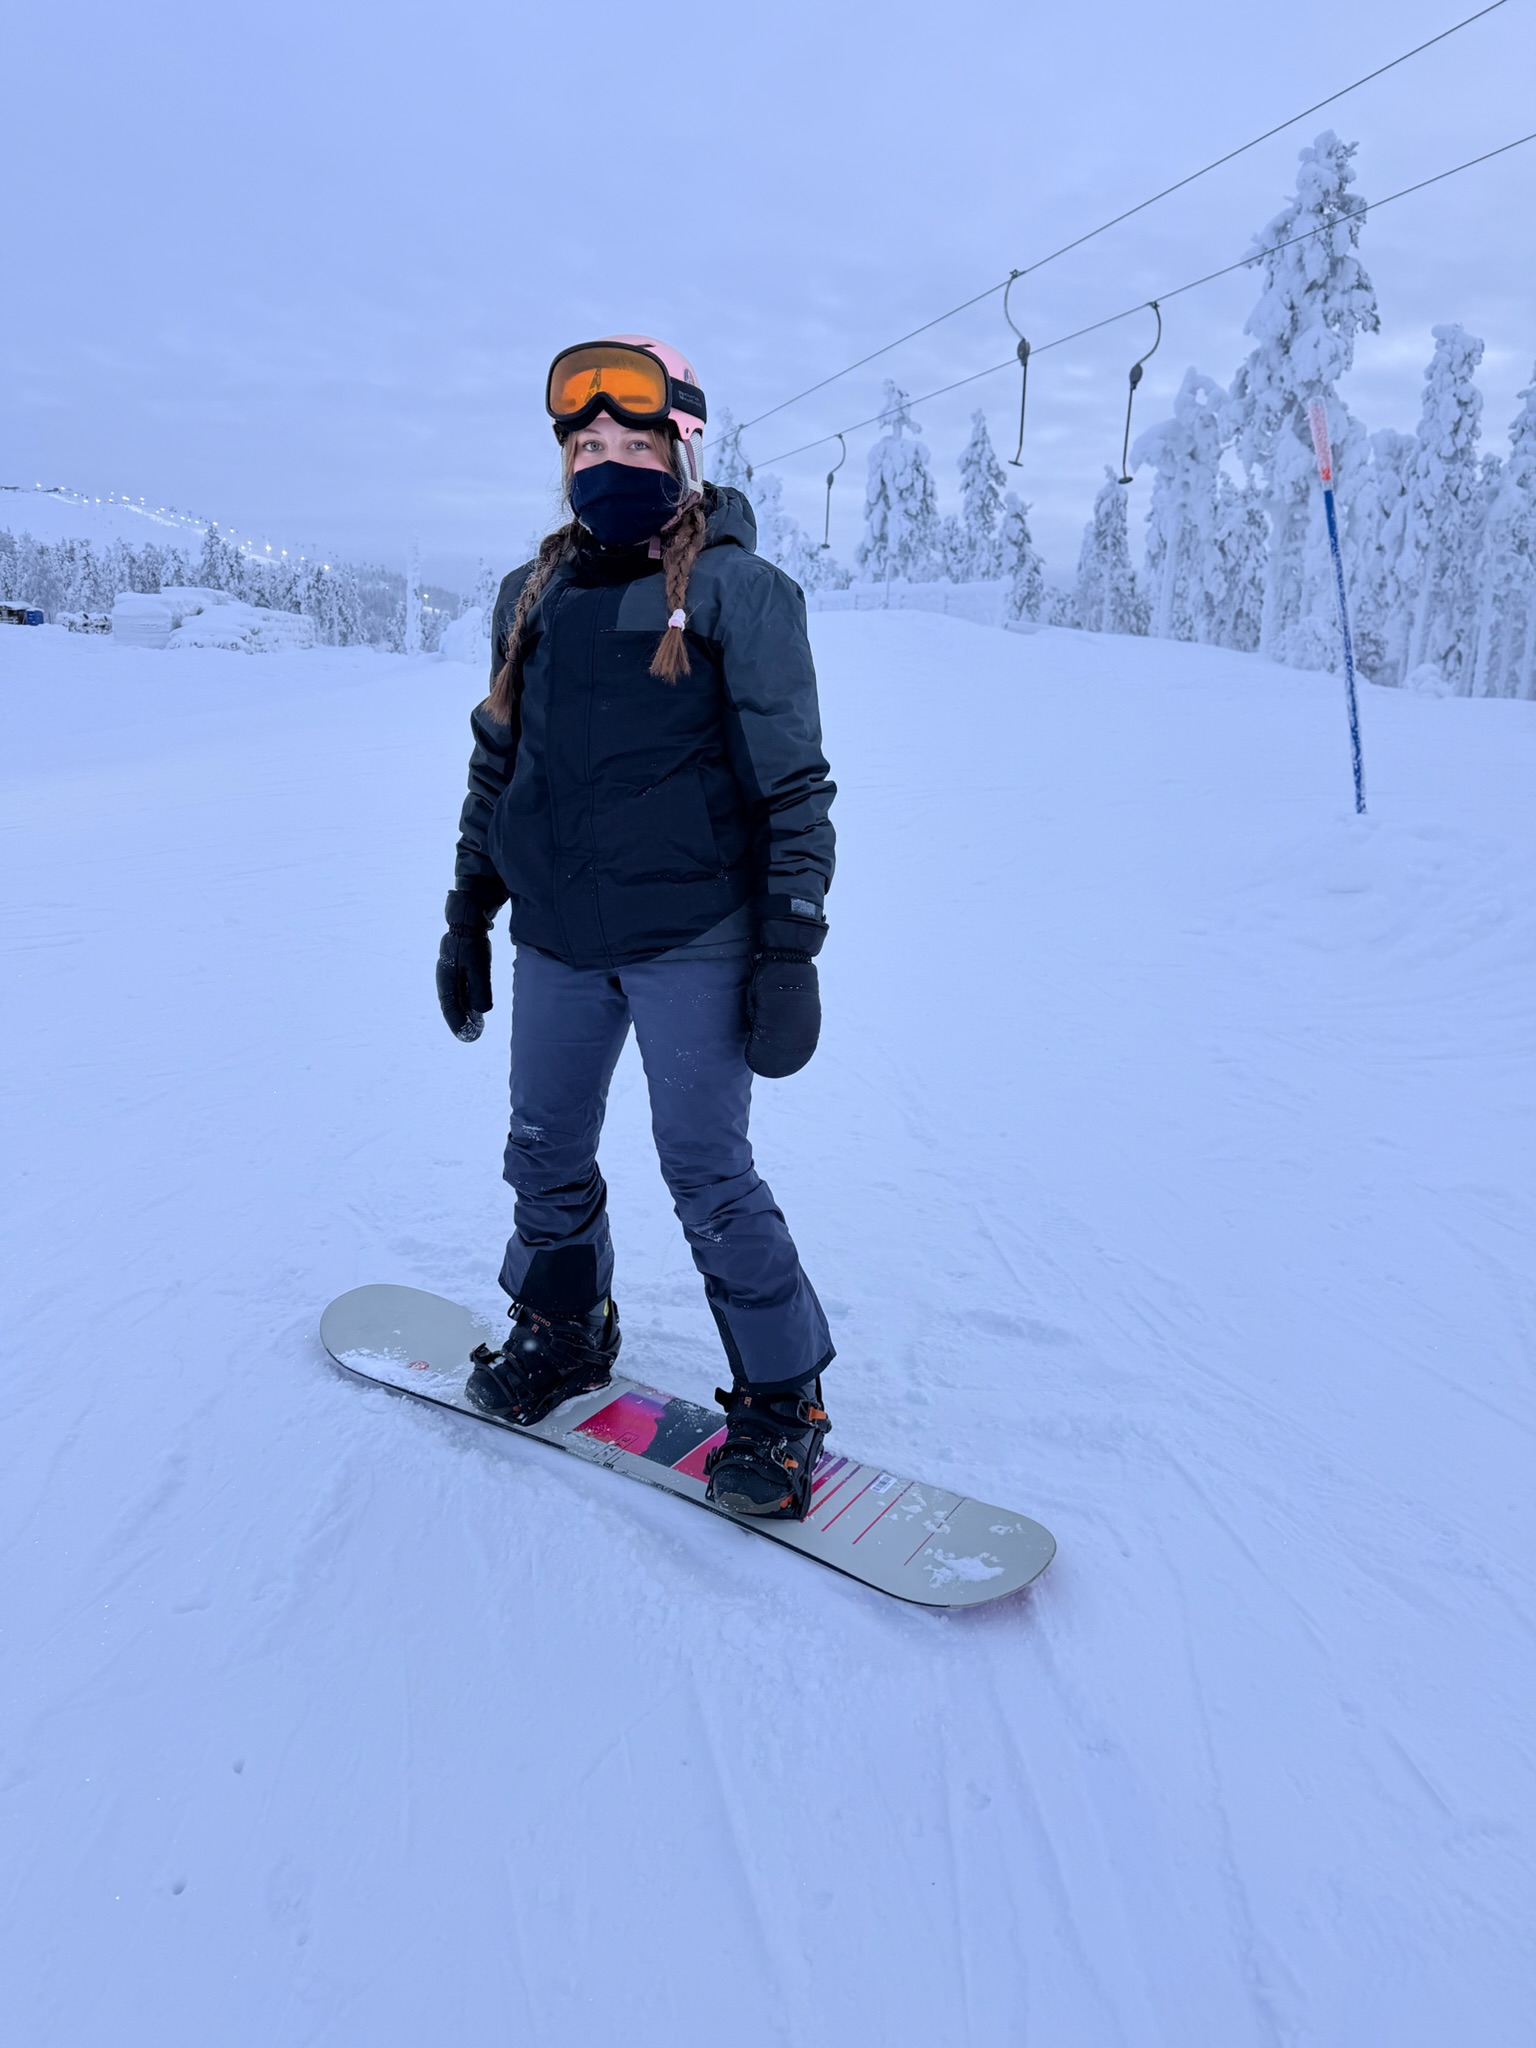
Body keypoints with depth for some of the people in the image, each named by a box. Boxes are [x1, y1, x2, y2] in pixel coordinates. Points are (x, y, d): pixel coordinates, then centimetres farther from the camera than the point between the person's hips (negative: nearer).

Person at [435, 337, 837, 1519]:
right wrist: (467, 914, 17)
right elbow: (497, 765, 19)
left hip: (690, 940, -5)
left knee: (707, 1173, -3)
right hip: (558, 940, 6)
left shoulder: (736, 589, -4)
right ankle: (561, 1331, 39)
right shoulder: (534, 597, 12)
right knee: (546, 1156, 14)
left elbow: (793, 780, -6)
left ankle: (781, 1401, 14)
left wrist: (790, 944, -12)